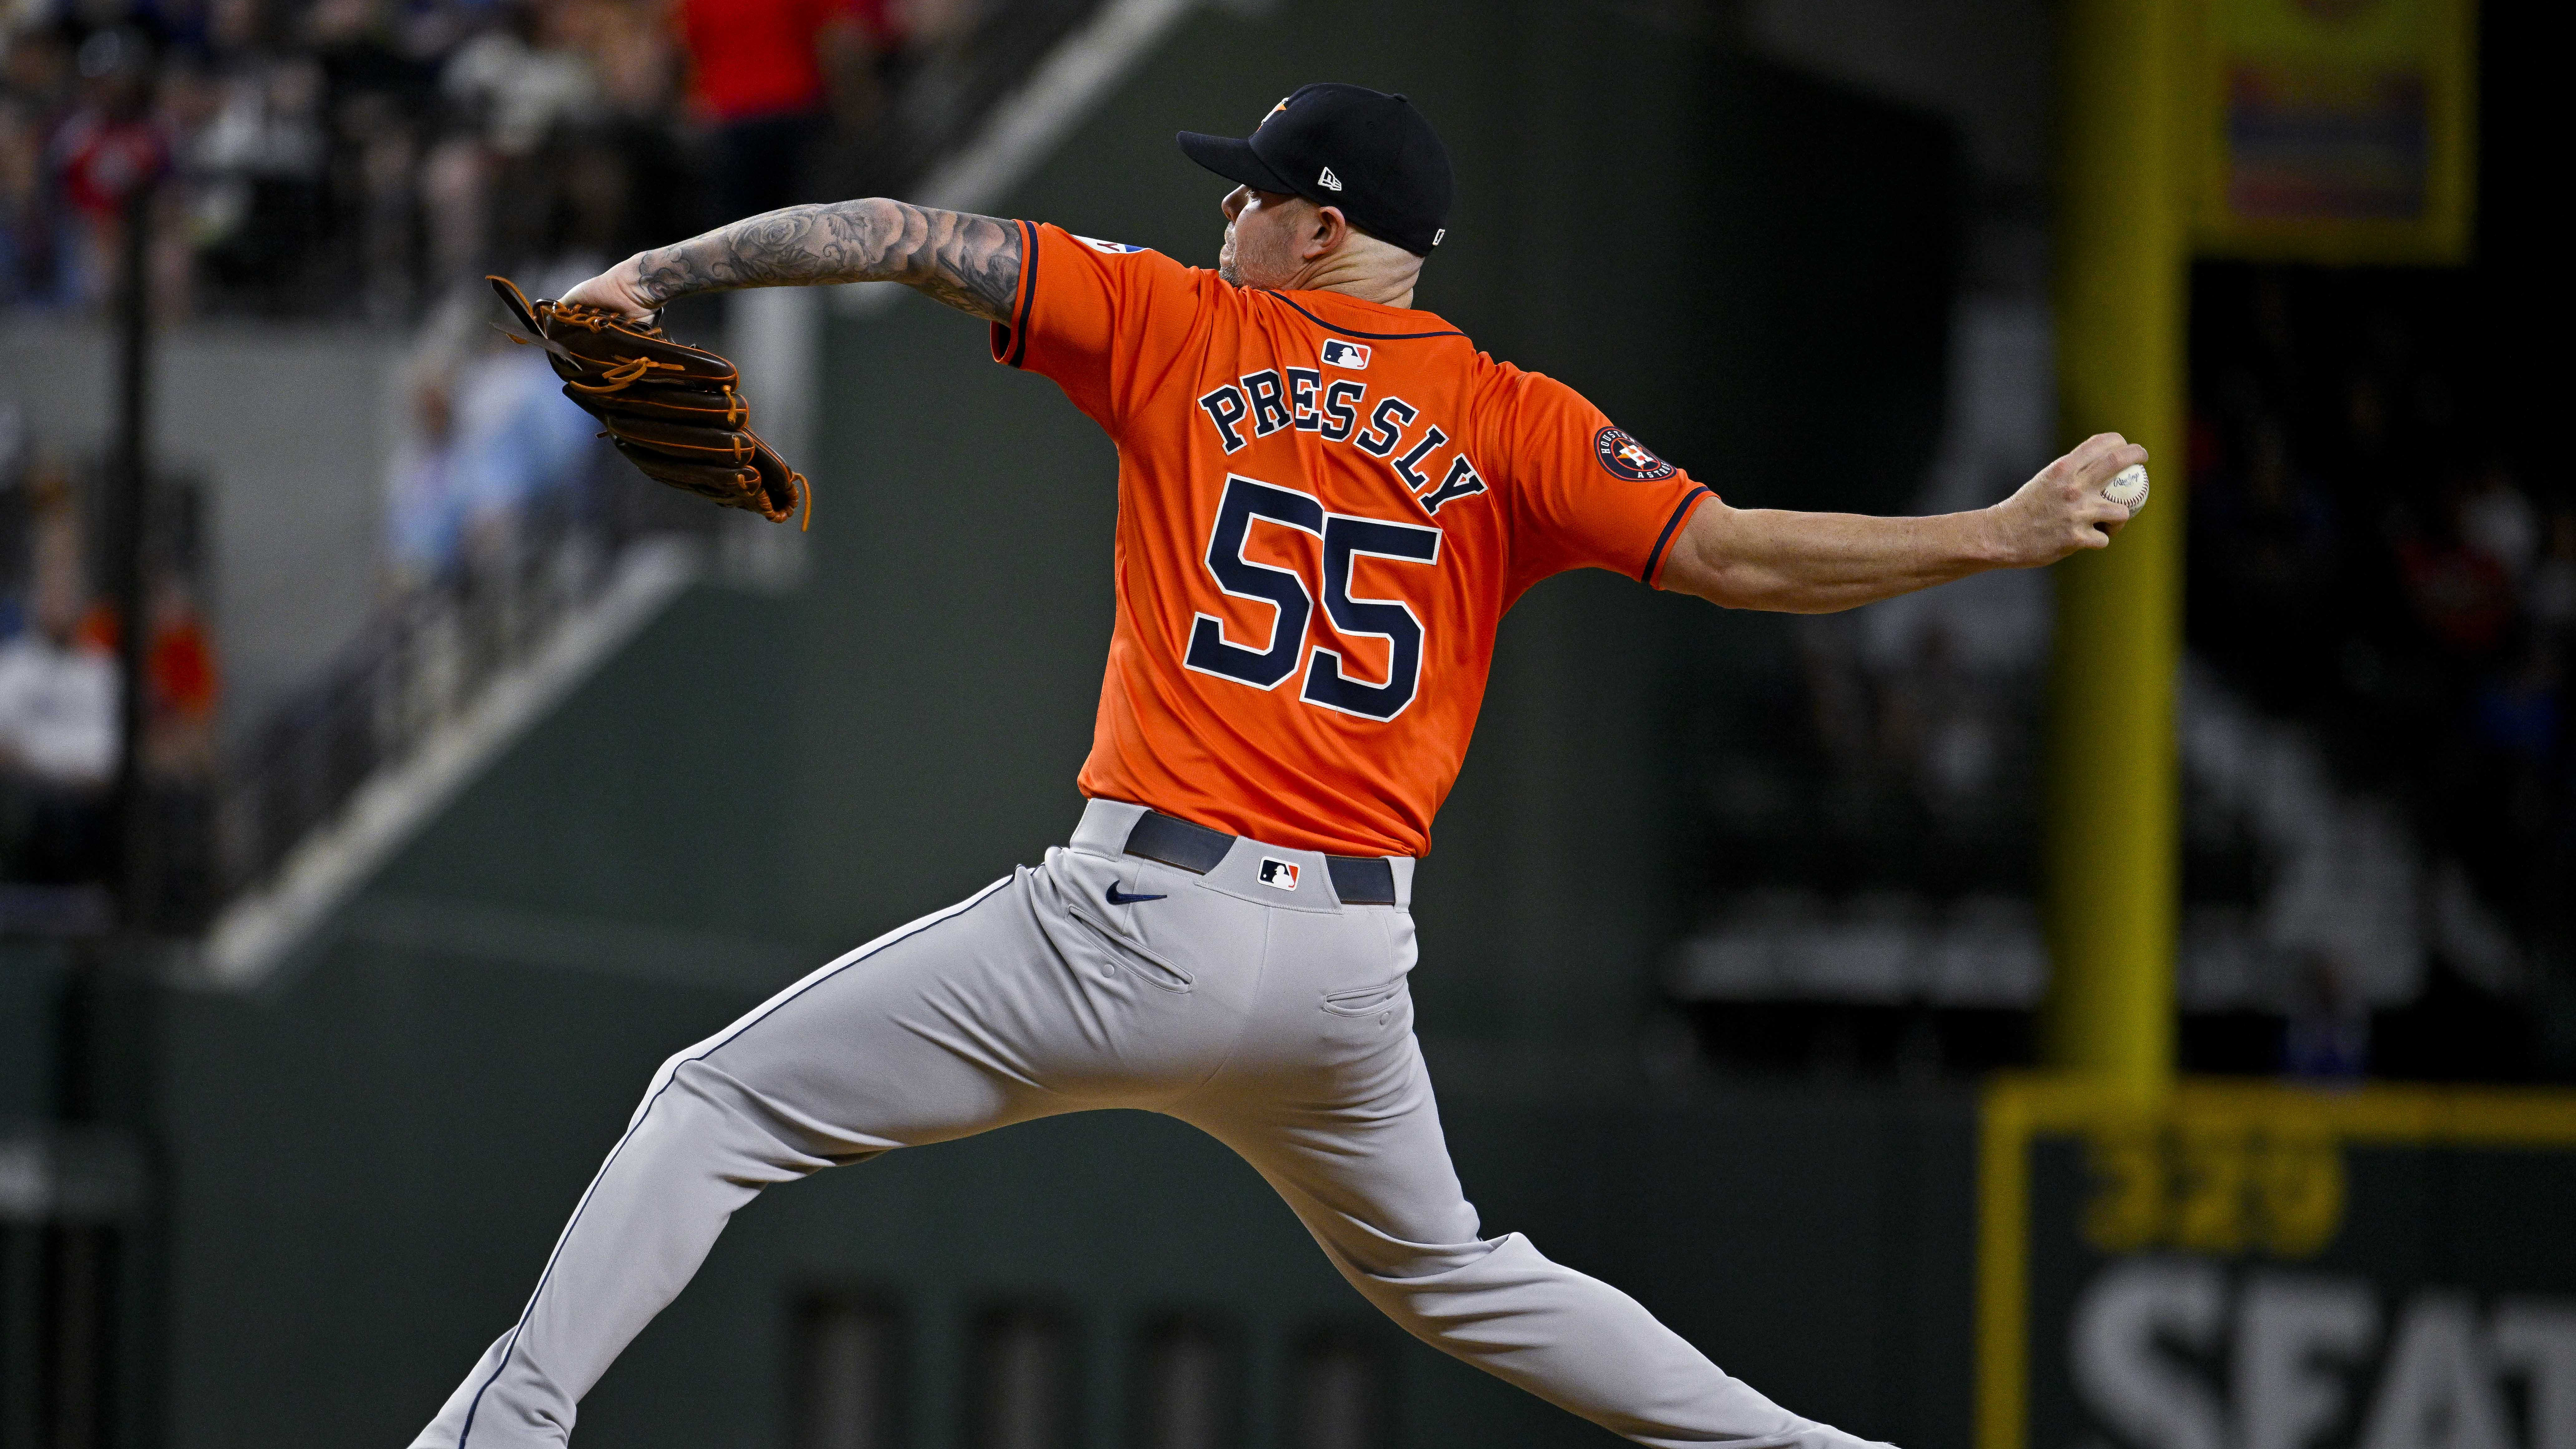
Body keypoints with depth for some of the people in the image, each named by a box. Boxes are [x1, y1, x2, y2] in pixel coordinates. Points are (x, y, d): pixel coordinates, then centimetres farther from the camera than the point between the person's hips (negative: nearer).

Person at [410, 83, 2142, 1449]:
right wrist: (2005, 537, 0)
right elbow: (1729, 552, -4)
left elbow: (906, 238, 3)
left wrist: (657, 274, 12)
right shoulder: (1510, 425, 7)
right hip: (1353, 958, 5)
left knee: (721, 1101, 2)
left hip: (1143, 925, -4)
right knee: (1445, 1271, 29)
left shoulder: (1183, 327, 5)